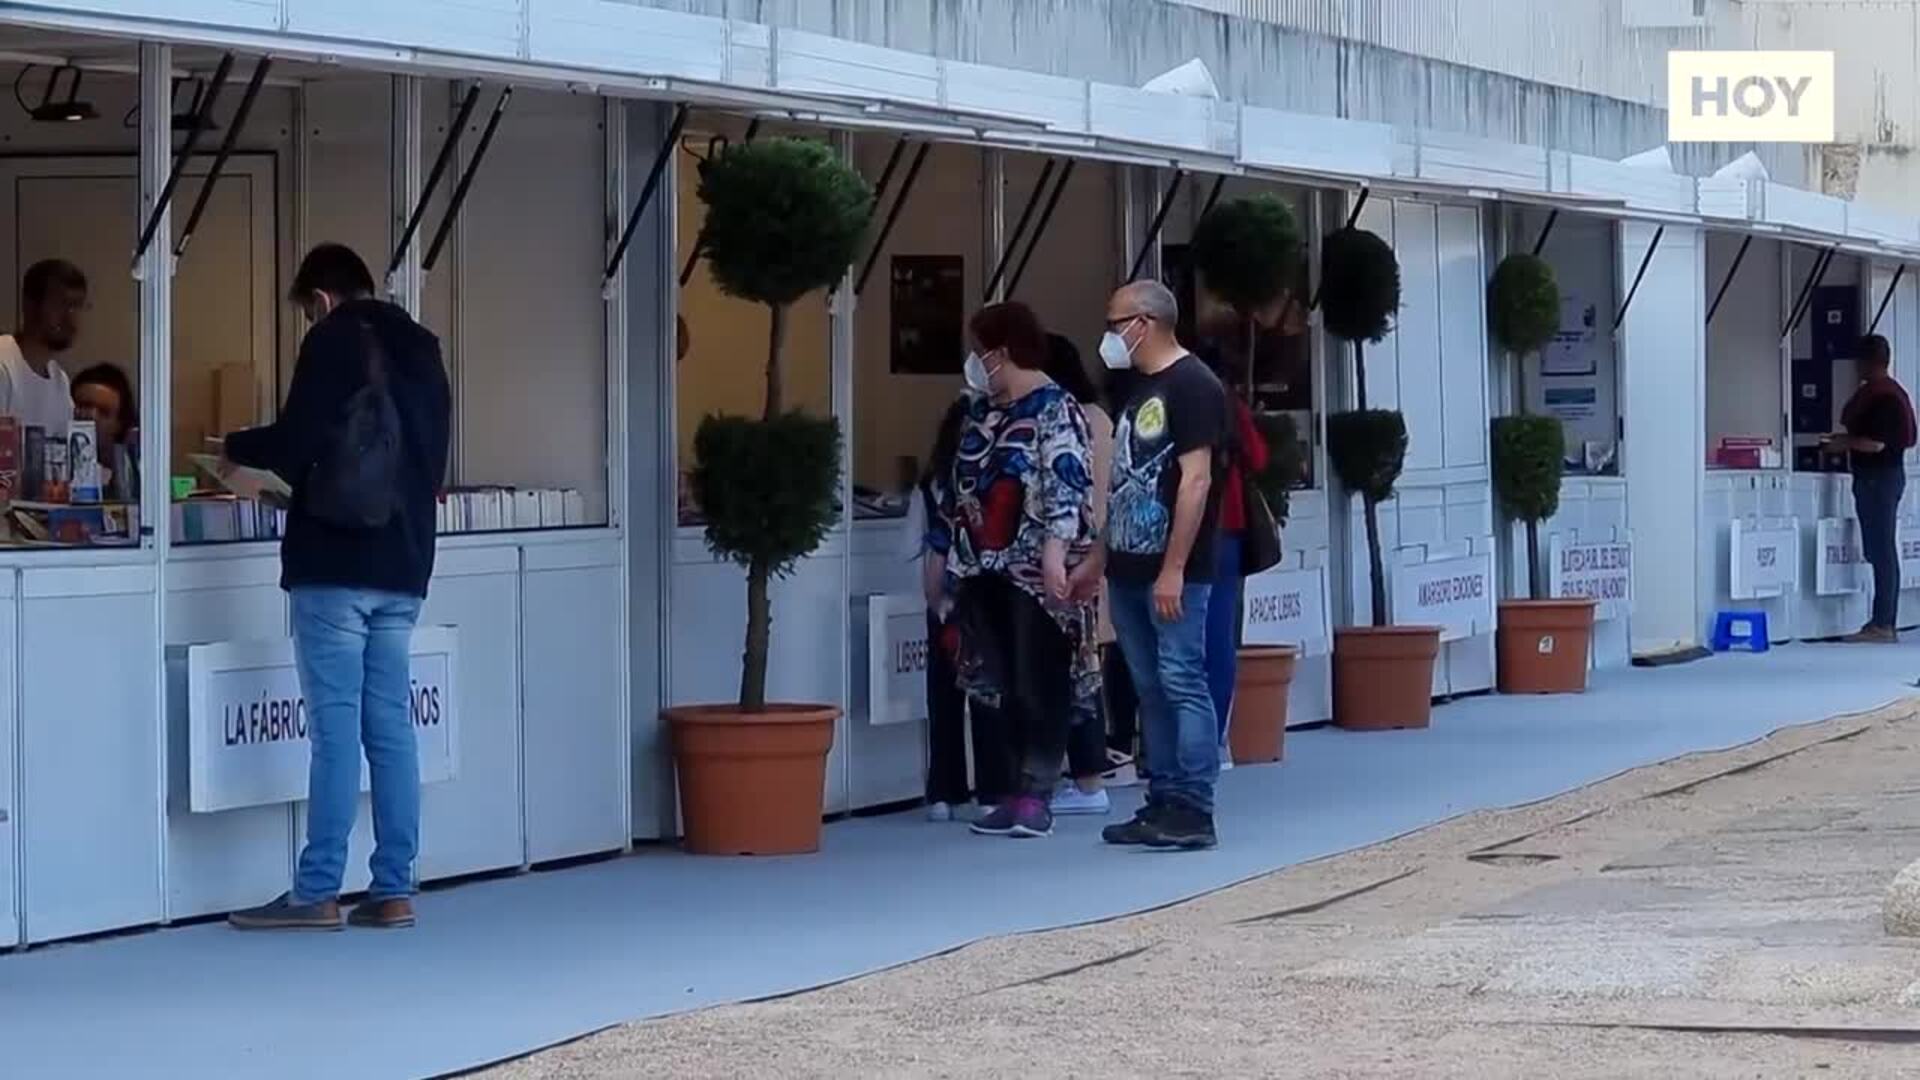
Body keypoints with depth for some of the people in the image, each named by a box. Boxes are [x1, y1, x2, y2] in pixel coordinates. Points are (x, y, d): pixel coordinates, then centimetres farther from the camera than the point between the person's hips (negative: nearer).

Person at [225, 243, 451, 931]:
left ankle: (317, 893, -7)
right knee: (391, 728, 6)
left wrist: (236, 448, 5)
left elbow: (298, 441, -13)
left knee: (336, 729, -8)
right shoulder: (421, 350, 18)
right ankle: (394, 891, 4)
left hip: (336, 564, -7)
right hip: (403, 563, 7)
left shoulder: (333, 342, -4)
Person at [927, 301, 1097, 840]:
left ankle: (1036, 794, -5)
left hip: (1037, 569, -8)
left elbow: (1066, 485, -16)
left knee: (1039, 682, -5)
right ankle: (1022, 788, 10)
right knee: (1004, 684, 6)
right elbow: (960, 486, 23)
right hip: (986, 568, 8)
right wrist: (941, 549, 20)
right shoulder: (981, 414, 17)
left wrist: (1055, 550, -25)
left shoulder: (1054, 409, -7)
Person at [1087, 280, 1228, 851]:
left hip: (1174, 573, -9)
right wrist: (1098, 559, 19)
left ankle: (1192, 811, -8)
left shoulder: (1192, 385, -9)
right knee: (1151, 690, 9)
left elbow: (1196, 479, -15)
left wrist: (1174, 569, -20)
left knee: (1182, 684, -8)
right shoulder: (1137, 389, 17)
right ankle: (1162, 804, 12)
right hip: (1129, 569, 9)